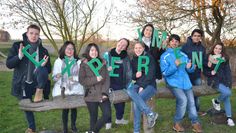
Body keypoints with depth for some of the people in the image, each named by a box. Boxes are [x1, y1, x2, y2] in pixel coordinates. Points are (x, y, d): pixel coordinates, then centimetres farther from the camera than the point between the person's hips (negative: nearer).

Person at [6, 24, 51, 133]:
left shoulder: (43, 50, -1)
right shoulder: (17, 46, -3)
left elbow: (48, 70, 3)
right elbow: (9, 64, -9)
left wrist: (44, 65, -22)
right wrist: (19, 56, -28)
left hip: (37, 81, -1)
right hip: (23, 83, 1)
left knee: (42, 70, -33)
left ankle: (39, 90, -10)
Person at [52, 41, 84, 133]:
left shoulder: (78, 61, 1)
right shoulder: (58, 61, 1)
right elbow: (54, 77, 0)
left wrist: (74, 78, -19)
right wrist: (57, 76, -23)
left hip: (75, 89, 1)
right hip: (62, 89, -1)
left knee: (74, 108, 6)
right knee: (65, 108, -1)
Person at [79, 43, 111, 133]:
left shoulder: (102, 63, 8)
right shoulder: (84, 64, 1)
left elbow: (107, 78, 3)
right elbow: (81, 80, -6)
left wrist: (105, 93, -8)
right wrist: (95, 79, -16)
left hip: (102, 95, 3)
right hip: (91, 96, -2)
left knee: (107, 114, -8)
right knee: (93, 117, 5)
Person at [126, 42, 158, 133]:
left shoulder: (149, 58, -2)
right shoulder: (133, 60, 14)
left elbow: (151, 74, -11)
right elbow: (132, 76, 14)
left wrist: (142, 86, -18)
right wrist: (135, 75, -10)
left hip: (149, 85, -5)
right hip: (138, 84, 5)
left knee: (136, 101, -30)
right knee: (129, 90, -30)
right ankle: (150, 114, -31)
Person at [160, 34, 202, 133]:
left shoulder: (183, 55, 14)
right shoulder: (164, 56, 0)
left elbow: (190, 70, 15)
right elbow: (165, 72, -9)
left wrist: (189, 67, -9)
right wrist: (175, 65, -22)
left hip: (185, 81, 5)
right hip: (173, 82, -5)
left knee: (191, 101, -4)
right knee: (183, 99, -23)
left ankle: (195, 123, 11)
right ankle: (177, 123, -5)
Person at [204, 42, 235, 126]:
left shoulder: (225, 58, 8)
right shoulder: (209, 58, -2)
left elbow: (228, 71, 8)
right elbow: (205, 71, -1)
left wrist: (229, 81, -3)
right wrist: (210, 73, -19)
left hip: (224, 80, 4)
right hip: (214, 80, -4)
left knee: (227, 99, 2)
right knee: (227, 92, -25)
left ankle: (229, 118, 13)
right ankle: (216, 101, 4)